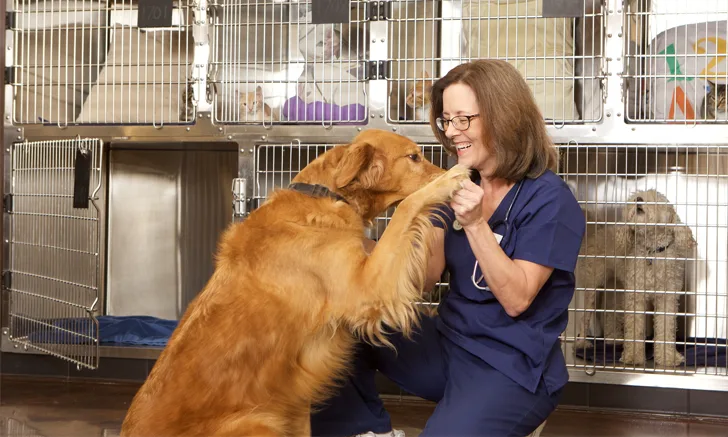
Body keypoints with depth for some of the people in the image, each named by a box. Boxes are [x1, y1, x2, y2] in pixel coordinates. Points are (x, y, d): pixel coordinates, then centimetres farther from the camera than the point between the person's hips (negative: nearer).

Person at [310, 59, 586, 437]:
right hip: (448, 341, 7)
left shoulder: (549, 199, -13)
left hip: (514, 367, -6)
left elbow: (516, 299, -18)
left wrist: (475, 224, -28)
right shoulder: (459, 186, 7)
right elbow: (422, 282, 0)